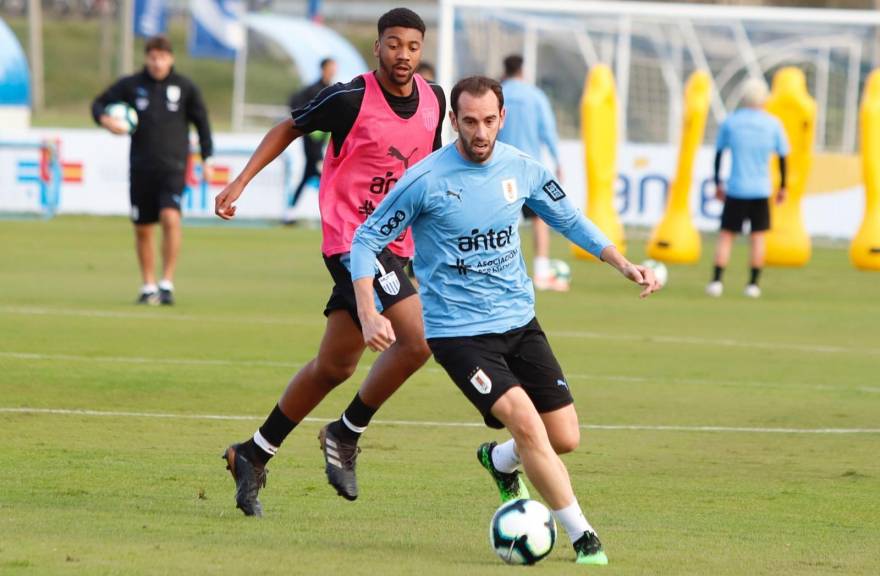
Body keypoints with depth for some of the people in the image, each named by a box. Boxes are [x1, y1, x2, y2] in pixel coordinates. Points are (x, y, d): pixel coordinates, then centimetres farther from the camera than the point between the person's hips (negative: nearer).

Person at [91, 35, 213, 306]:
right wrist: (105, 119, -12)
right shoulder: (131, 85, 4)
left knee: (170, 218, -21)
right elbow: (100, 103, 10)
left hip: (173, 166, -2)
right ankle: (148, 286, 20)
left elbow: (201, 121, 12)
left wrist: (206, 158, 8)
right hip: (140, 167, 2)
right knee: (143, 229, 6)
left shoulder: (185, 87, 4)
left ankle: (167, 283, -14)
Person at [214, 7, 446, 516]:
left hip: (393, 244, 7)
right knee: (418, 338, -21)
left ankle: (253, 455, 25)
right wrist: (241, 181, -1)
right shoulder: (351, 99, -13)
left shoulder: (433, 101, 5)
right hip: (350, 239, -7)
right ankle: (346, 435, -3)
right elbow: (290, 129, 2)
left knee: (334, 367, 12)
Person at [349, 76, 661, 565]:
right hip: (457, 331, -5)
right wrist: (368, 315, -18)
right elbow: (366, 240, -6)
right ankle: (582, 537, -11)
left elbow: (570, 221, 16)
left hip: (520, 322, 5)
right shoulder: (426, 179, -14)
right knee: (526, 422, -22)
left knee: (564, 438, 1)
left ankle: (500, 461, 36)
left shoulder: (522, 170, 0)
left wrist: (623, 265, 4)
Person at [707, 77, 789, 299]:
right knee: (758, 236, 9)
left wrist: (718, 184, 17)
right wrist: (782, 187, 14)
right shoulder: (773, 124, -3)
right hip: (761, 190, 0)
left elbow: (718, 154, 6)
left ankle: (716, 281, -5)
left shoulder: (730, 122, -2)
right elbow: (783, 157, 3)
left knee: (726, 235, 5)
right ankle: (753, 284, 6)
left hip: (735, 189, 0)